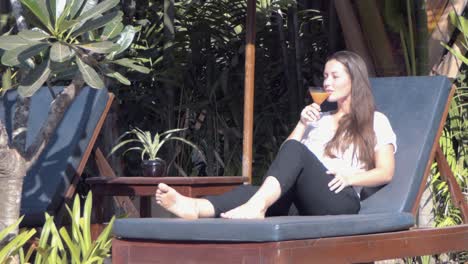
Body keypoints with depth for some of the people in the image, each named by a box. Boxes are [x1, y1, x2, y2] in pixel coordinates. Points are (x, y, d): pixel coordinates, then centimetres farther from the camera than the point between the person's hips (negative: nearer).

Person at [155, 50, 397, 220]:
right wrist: (302, 124, 14)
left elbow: (385, 172, 8)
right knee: (251, 191, -30)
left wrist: (350, 177, -9)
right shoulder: (319, 120, 35)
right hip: (309, 208, 4)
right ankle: (195, 208, -57)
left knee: (294, 149, -33)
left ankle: (255, 207, -55)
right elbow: (283, 159, 26)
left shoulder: (375, 121, 20)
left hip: (341, 201, -4)